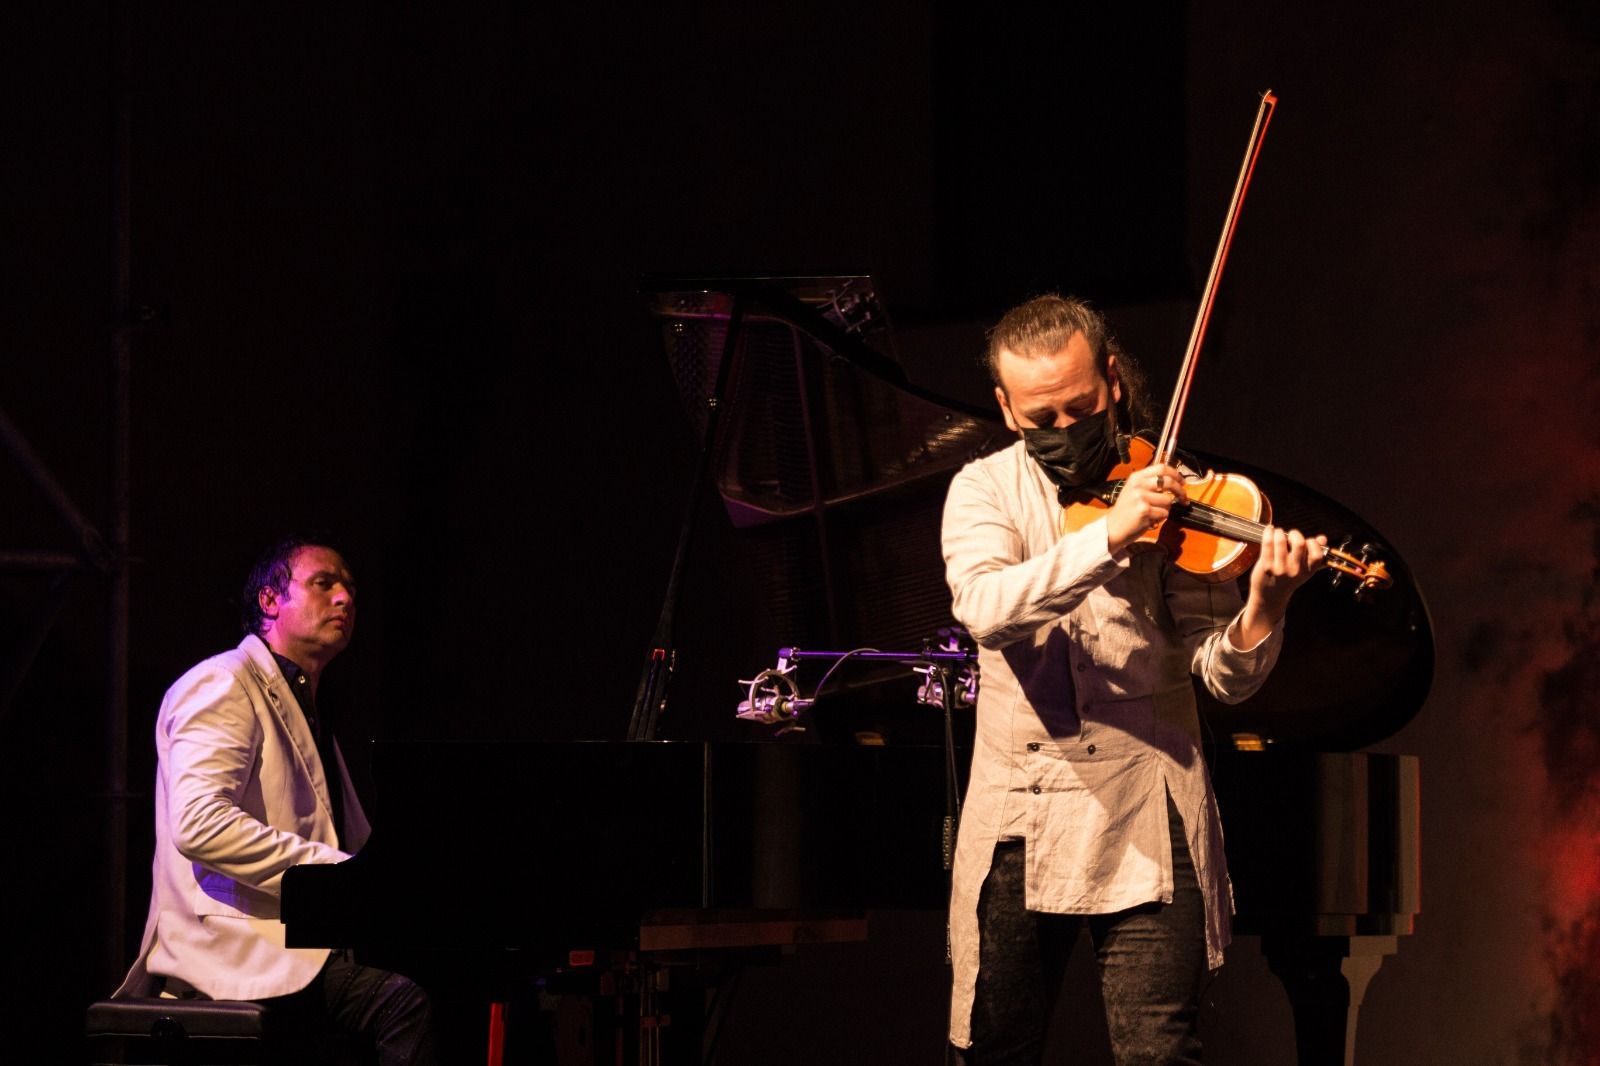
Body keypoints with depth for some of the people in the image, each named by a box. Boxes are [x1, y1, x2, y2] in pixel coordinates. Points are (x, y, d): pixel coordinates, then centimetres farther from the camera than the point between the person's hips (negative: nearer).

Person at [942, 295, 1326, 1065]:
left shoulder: (1168, 491, 2)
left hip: (1144, 824, -1)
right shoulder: (984, 488, 5)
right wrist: (1110, 537, -28)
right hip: (1016, 819, 1)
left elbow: (1223, 675, -5)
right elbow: (983, 607, -17)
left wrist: (1263, 608, -26)